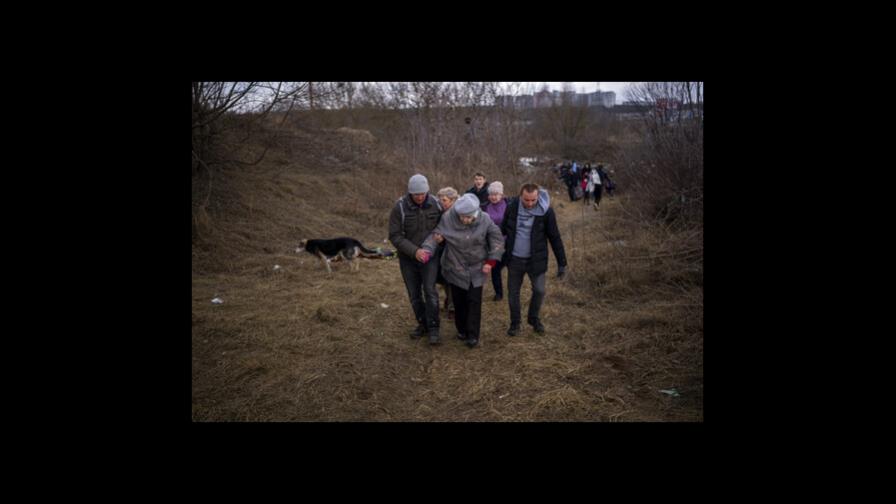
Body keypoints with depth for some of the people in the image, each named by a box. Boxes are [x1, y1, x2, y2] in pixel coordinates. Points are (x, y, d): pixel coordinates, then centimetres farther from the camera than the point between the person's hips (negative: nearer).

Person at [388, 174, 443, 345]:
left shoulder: (435, 204, -9)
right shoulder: (400, 208, -16)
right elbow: (394, 236, -15)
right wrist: (414, 251, -24)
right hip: (408, 257, 0)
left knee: (430, 290, -12)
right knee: (414, 294, 10)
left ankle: (433, 329, -2)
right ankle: (422, 323, 28)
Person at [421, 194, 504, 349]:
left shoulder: (484, 220, -16)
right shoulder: (448, 218, -19)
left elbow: (497, 239, -6)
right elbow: (435, 235, -11)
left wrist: (491, 261, -8)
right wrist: (427, 250, -29)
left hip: (477, 268, 0)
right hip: (455, 268, 1)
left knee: (474, 302, 0)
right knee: (459, 301, 12)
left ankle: (473, 335, 9)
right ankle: (462, 330, 31)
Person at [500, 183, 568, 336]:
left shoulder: (546, 210, -15)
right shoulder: (511, 207, -9)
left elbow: (555, 237, -8)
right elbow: (503, 229, 7)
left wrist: (562, 263, -6)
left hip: (536, 259, -2)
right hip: (514, 259, 2)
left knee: (539, 290, 2)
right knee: (513, 292, 10)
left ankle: (534, 318, 29)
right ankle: (515, 323, 29)